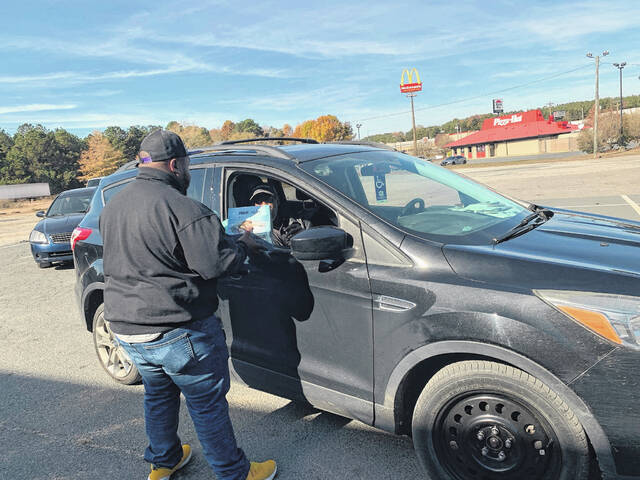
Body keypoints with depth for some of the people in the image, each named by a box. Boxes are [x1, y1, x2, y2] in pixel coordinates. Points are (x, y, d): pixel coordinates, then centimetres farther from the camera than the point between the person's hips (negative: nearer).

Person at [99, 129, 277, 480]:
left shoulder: (112, 206, 9)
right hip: (179, 332, -8)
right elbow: (215, 264, -24)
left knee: (157, 394, 26)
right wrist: (244, 246, -6)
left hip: (126, 329, 8)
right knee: (208, 404, 7)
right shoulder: (180, 207, -21)